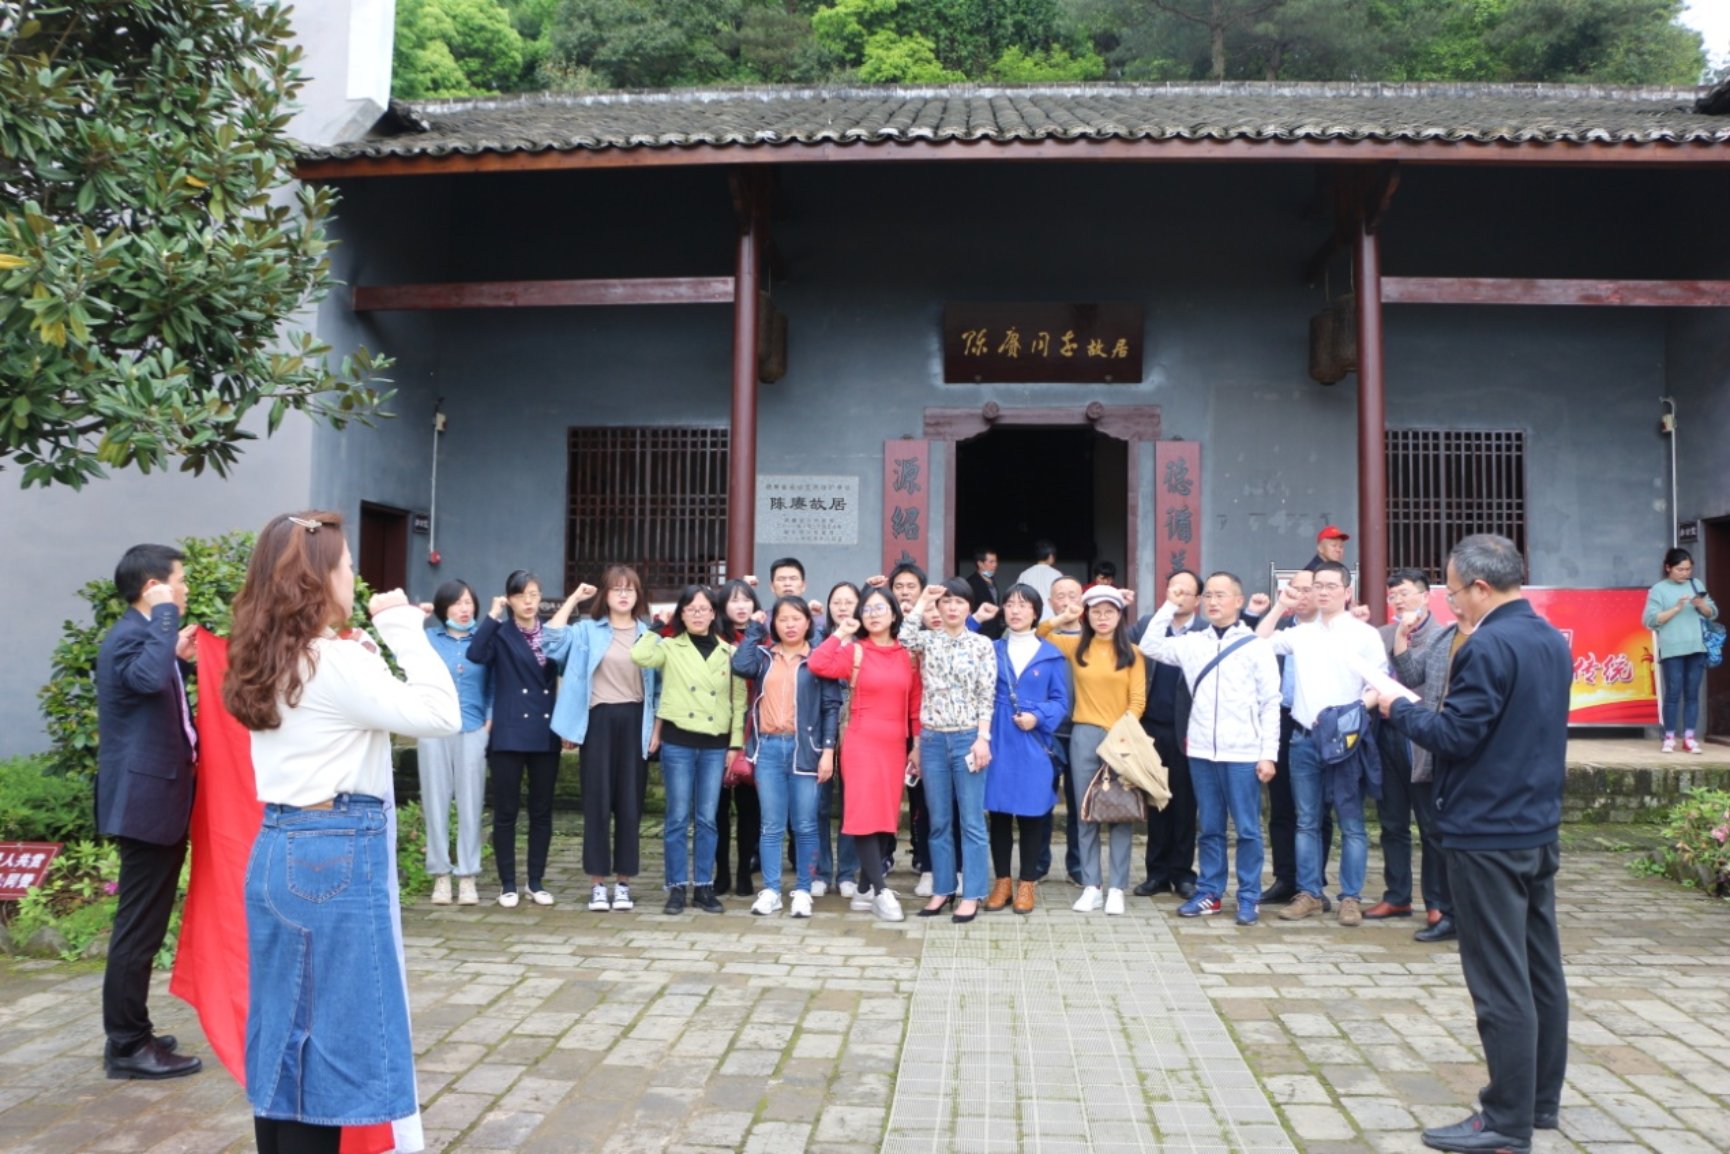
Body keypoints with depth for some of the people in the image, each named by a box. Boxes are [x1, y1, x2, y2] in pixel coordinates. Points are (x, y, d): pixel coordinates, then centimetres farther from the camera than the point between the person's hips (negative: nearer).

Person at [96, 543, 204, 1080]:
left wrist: (177, 655, 17)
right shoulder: (127, 636, -16)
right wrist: (166, 614, -27)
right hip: (145, 801, -11)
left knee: (145, 926, 17)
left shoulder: (145, 633, 15)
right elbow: (150, 677, -38)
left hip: (158, 798, 11)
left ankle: (131, 1033, 28)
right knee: (138, 928, -3)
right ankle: (128, 1046, 5)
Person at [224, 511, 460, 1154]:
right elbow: (441, 715, -19)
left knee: (287, 1030, 16)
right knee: (329, 1033, 3)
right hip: (337, 856, -8)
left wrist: (381, 639, 10)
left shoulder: (272, 663, 9)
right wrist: (405, 629, -11)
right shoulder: (335, 662, -17)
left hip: (278, 849, 9)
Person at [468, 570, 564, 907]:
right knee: (506, 811, 2)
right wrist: (493, 615, -19)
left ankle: (537, 881, 18)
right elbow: (475, 654, -21)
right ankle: (507, 883, 12)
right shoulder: (501, 634, 0)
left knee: (542, 810, 8)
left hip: (546, 734, 3)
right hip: (509, 734, -3)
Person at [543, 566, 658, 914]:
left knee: (630, 802, 4)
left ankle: (623, 882, 13)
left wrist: (656, 729, 1)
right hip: (599, 720, -1)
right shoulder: (587, 630, 6)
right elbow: (553, 639, -13)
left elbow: (659, 687, 8)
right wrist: (574, 598, -6)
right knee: (597, 801, 0)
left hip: (635, 721, 1)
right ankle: (598, 882, 8)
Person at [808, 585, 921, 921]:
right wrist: (840, 634, -12)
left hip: (895, 745, 4)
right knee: (866, 815, -10)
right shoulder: (854, 651, -1)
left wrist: (917, 745, 8)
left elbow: (915, 706, 12)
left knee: (886, 817, 7)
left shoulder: (908, 656, 9)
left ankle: (865, 891, 17)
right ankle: (881, 891, -5)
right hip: (861, 743, -4)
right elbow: (817, 665, -20)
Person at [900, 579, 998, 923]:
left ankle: (971, 895, 7)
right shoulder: (928, 640, 7)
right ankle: (942, 889, 19)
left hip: (968, 738, -3)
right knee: (939, 821, 10)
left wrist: (982, 738, -11)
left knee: (971, 821, 1)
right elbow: (903, 636, -17)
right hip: (932, 739, 3)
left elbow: (987, 697, -2)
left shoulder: (982, 645, 2)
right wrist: (922, 602, -6)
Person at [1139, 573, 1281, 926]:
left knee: (1247, 829, 3)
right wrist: (1170, 606, 8)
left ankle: (1249, 897, 13)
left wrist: (1269, 754, -6)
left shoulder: (1256, 645, -1)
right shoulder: (1191, 642, 8)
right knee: (1210, 827, 12)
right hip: (1202, 751, 3)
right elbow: (1149, 645, 12)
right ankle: (1209, 893, 21)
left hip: (1243, 753, -3)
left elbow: (1270, 704, -1)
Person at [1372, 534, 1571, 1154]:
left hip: (1488, 835, -9)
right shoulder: (1552, 641, 11)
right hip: (1538, 828, 9)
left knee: (1500, 980, -2)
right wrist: (1420, 707, 12)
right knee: (1541, 967, 16)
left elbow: (1455, 736, -20)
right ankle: (1541, 1099, 28)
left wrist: (1398, 708, -4)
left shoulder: (1489, 646, -19)